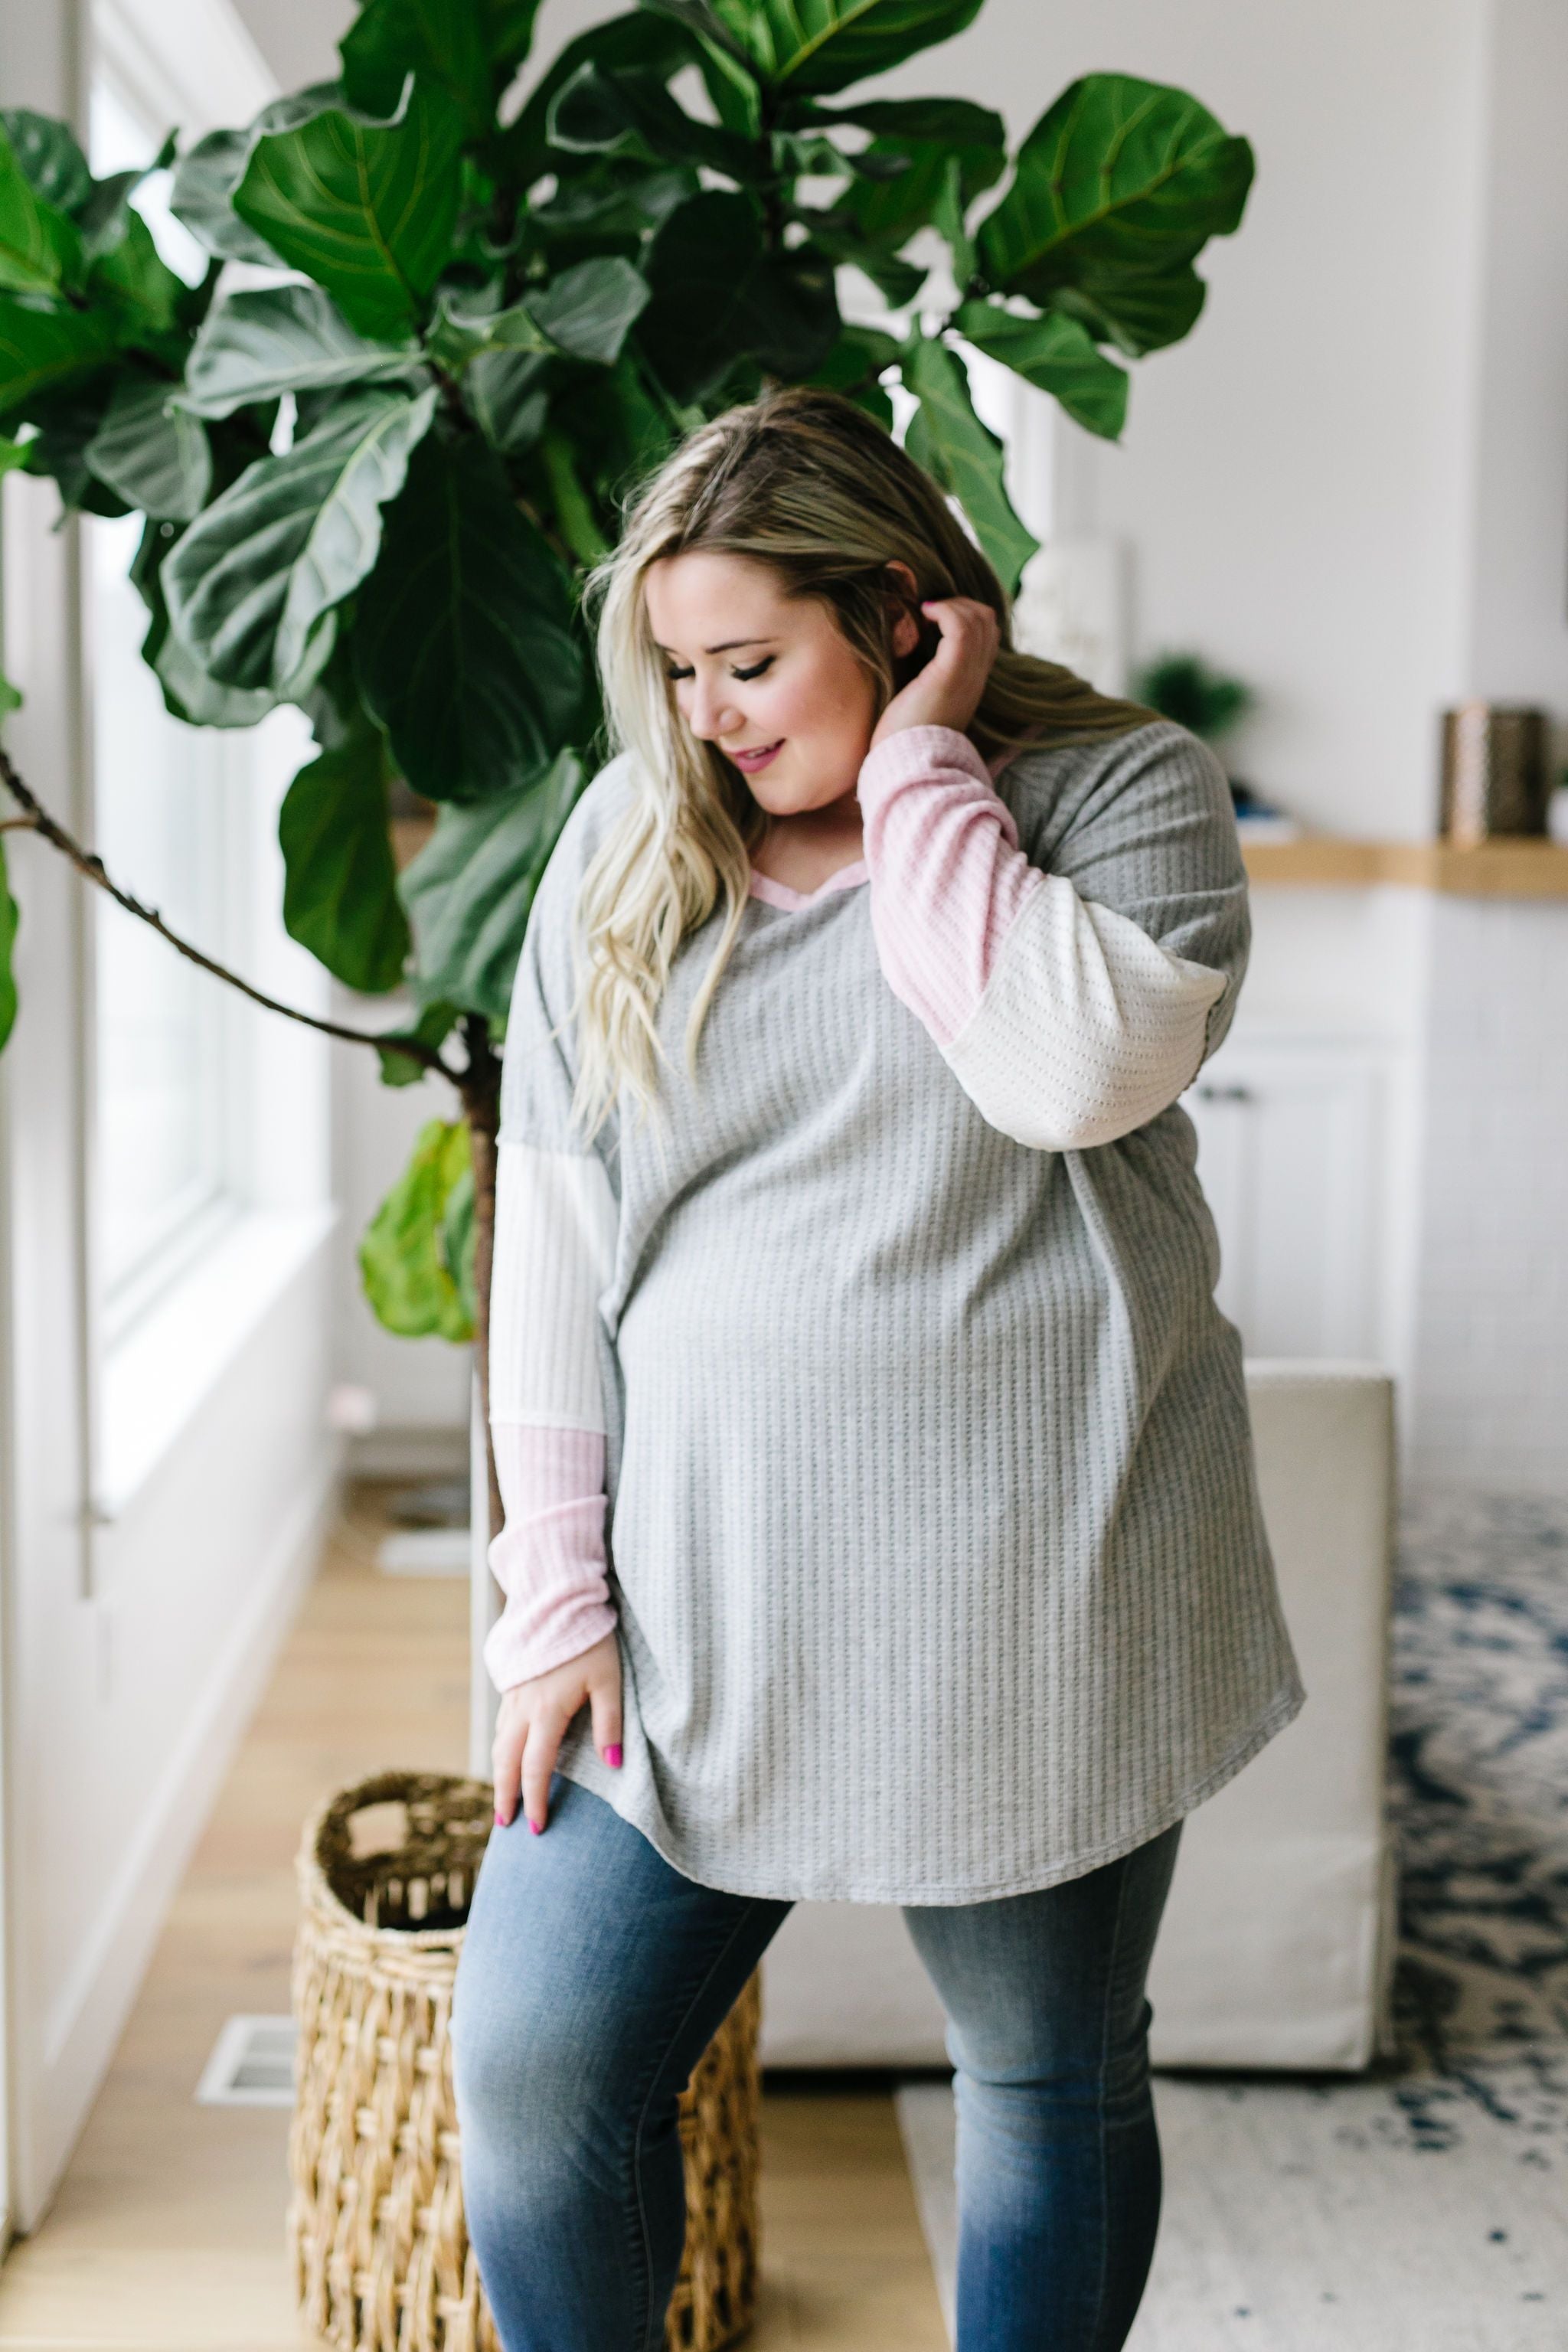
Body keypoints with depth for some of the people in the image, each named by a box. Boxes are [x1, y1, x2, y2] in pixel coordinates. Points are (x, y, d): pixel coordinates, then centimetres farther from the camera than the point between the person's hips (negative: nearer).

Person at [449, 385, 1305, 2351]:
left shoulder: (1123, 792, -3)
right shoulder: (627, 838, 6)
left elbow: (1073, 1067, -25)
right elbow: (552, 1222, 4)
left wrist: (916, 768, -13)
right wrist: (561, 1595, -1)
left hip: (1030, 1604, -2)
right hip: (693, 1597, 3)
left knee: (1052, 2090, 14)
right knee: (531, 2069, 1)